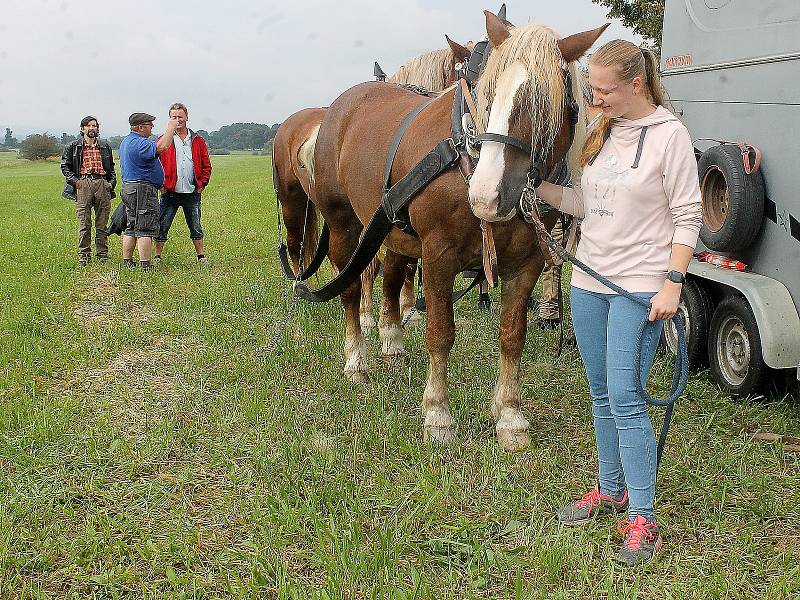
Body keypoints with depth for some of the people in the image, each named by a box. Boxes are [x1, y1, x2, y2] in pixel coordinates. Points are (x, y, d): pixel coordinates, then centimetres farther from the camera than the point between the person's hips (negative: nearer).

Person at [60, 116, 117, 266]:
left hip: (102, 184, 2)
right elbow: (65, 166, 9)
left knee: (102, 224, 3)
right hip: (83, 185, -2)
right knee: (84, 224, -6)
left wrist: (112, 182, 10)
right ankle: (83, 256, 0)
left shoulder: (105, 147, 19)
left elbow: (111, 167, 25)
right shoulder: (73, 146, 10)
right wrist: (74, 180, -4)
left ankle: (102, 255, 9)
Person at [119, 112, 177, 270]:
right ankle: (145, 265, -11)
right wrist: (171, 127, -21)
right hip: (143, 189, -10)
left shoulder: (126, 141, 17)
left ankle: (127, 262, 15)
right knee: (145, 229, -9)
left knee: (131, 228, 13)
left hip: (128, 187, 10)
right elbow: (161, 147, -32)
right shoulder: (139, 143, -18)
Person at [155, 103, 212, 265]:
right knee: (162, 226, 1)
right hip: (170, 192, -2)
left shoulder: (197, 141, 8)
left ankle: (201, 257, 18)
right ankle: (157, 256, 9)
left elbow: (206, 165, 10)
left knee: (196, 227, 10)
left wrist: (201, 184, 1)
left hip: (192, 192, 2)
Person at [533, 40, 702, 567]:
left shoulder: (669, 134, -9)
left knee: (625, 397, -11)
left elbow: (687, 217, -10)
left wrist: (673, 282, -18)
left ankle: (642, 519, -3)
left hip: (640, 285, -7)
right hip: (590, 280, 7)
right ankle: (611, 490, 29)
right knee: (601, 394, 14)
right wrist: (539, 188, 6)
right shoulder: (604, 130, 10)